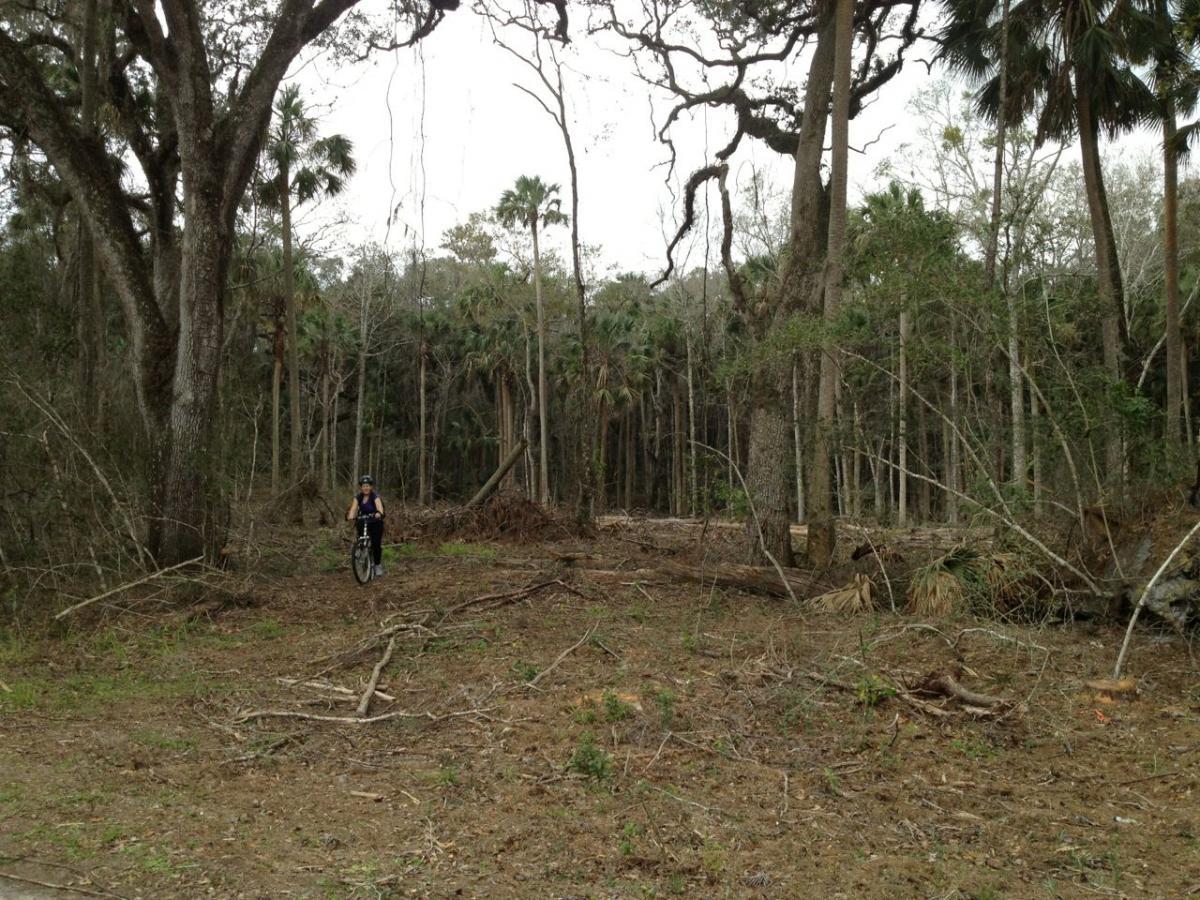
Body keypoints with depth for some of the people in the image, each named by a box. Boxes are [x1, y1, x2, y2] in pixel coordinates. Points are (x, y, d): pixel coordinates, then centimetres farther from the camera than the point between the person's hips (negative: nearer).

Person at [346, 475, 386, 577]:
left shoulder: (375, 497, -15)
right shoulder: (358, 497, -5)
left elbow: (379, 506, -34)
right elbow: (353, 508, -19)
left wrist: (379, 514, -57)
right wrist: (350, 516, -41)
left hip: (376, 522, -3)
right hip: (362, 522, 3)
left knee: (376, 544, -13)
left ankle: (378, 565, 3)